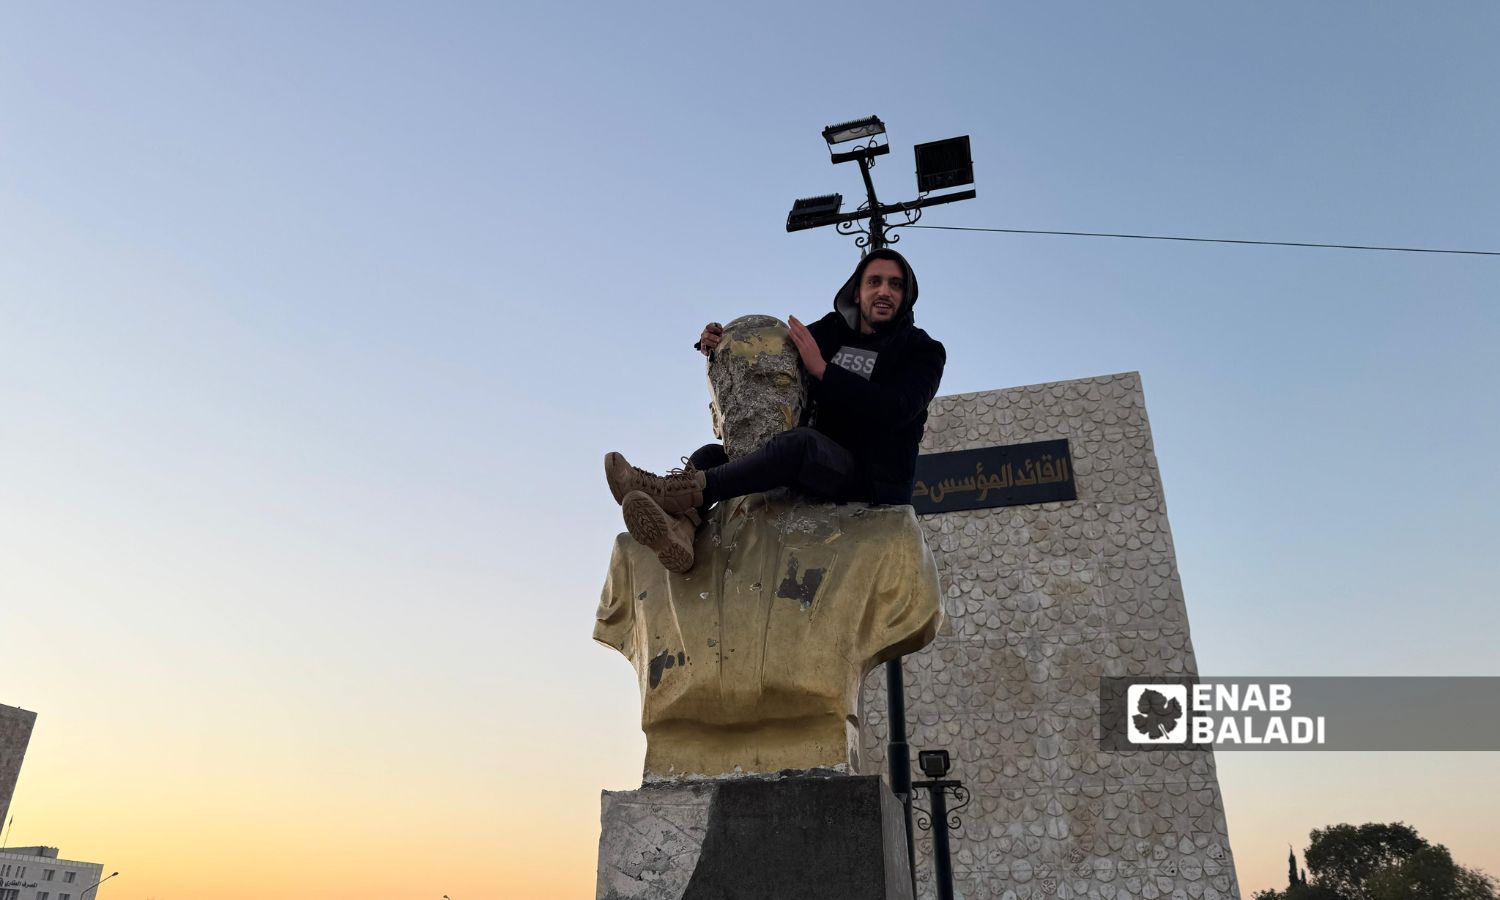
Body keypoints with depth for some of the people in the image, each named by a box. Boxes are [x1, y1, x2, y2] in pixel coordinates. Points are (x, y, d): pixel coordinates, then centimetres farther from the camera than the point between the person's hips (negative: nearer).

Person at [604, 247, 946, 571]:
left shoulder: (922, 352, 1)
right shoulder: (826, 333, 13)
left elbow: (895, 410, -19)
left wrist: (822, 369, -19)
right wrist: (716, 345, -3)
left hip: (873, 478, -6)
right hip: (812, 471, 6)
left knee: (800, 441, -36)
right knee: (711, 455, -7)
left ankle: (679, 490, -41)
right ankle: (679, 531, -40)